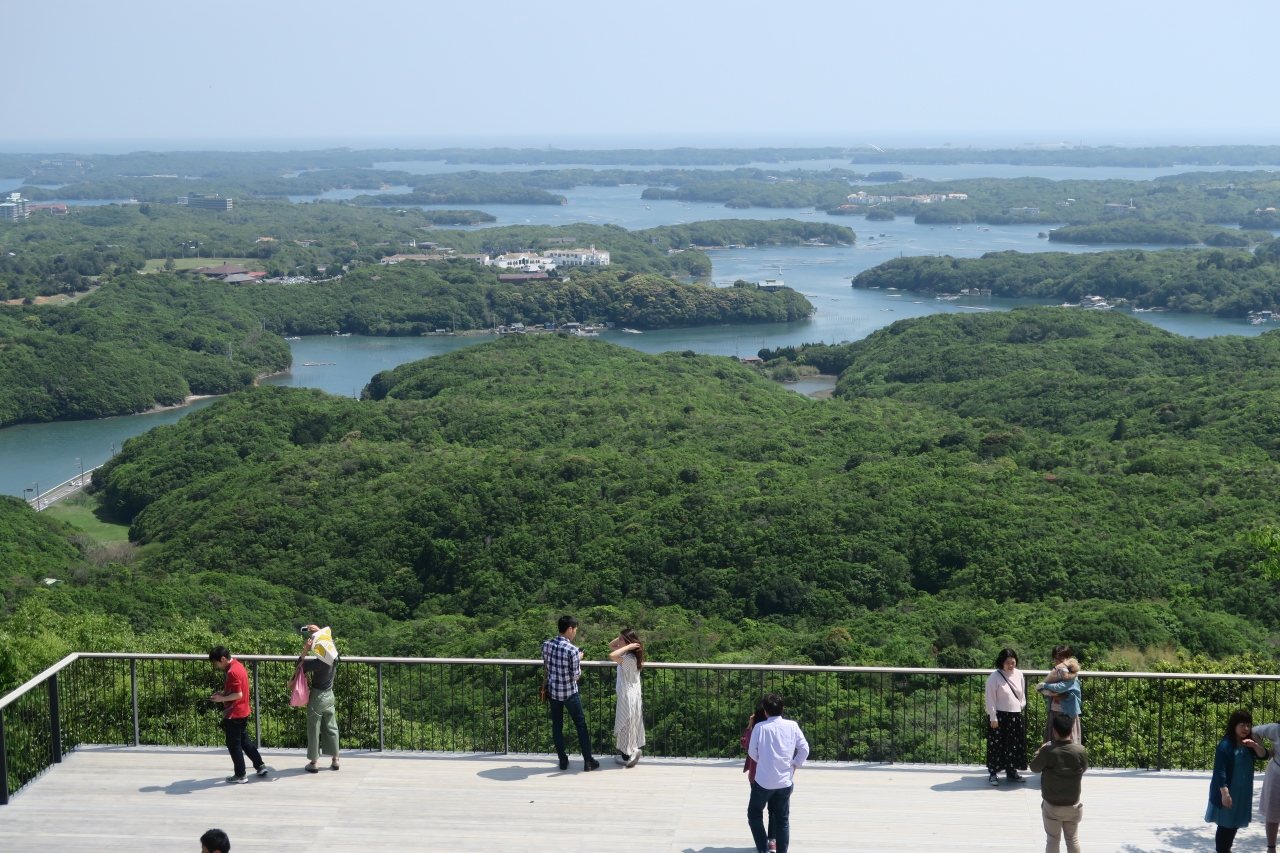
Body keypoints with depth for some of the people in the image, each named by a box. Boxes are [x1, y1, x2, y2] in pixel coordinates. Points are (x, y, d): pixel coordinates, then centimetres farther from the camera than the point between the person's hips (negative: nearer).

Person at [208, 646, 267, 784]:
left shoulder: (232, 672, -23)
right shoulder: (238, 665, 7)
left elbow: (238, 694, -25)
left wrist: (222, 698, -16)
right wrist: (223, 692, 8)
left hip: (233, 715, -10)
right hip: (242, 712, 10)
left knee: (234, 745, 2)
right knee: (244, 741, 21)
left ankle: (240, 775, 9)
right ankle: (260, 765, 23)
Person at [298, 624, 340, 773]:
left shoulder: (318, 663, -26)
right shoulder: (334, 656, -7)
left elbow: (300, 663, -14)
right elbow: (328, 635, 10)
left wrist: (306, 649, -18)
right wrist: (319, 630, -1)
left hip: (317, 696, -7)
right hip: (329, 695, 7)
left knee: (314, 729, 3)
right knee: (331, 727, 14)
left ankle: (314, 762, 8)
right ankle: (334, 760, 18)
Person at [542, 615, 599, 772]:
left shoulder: (546, 644, -6)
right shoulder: (572, 650, -23)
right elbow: (576, 676, -17)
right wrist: (579, 660, -1)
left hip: (553, 691, 5)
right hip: (569, 693, -5)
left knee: (557, 726, 14)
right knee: (581, 724, 9)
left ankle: (563, 760, 19)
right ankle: (588, 761, 14)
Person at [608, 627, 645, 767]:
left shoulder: (629, 659, -25)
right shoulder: (628, 655, 4)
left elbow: (612, 656, -42)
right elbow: (611, 646, 15)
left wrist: (628, 646, -31)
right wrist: (621, 637, -2)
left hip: (628, 698, -9)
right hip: (629, 696, 9)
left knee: (626, 726, 3)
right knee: (630, 726, 17)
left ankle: (628, 756, 12)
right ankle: (632, 753, 26)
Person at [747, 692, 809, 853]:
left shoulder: (759, 727, -12)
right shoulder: (792, 726, -6)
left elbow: (752, 752, 0)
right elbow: (804, 749, -1)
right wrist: (794, 766, 12)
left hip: (763, 781, -2)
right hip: (785, 781, 2)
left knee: (754, 815, 15)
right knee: (783, 819, 13)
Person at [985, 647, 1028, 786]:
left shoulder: (1019, 674, 4)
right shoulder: (995, 677, -12)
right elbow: (990, 699, -11)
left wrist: (1021, 706, 10)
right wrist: (993, 717, -13)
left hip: (1016, 716, 5)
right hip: (1000, 716, -5)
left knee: (1014, 745, 13)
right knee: (997, 745, 0)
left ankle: (1011, 771, 26)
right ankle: (993, 773, 10)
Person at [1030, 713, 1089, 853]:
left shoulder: (1048, 751, -20)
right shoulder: (1080, 750, -12)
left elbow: (1034, 768, -4)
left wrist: (1041, 750, 10)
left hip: (1052, 806, -2)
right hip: (1073, 806, 2)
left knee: (1053, 840, 11)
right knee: (1073, 839, 17)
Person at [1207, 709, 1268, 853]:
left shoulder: (1248, 745, 6)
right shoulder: (1225, 745, -18)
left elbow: (1264, 755, 0)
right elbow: (1219, 771, -21)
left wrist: (1255, 745, -19)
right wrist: (1225, 793, -25)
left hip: (1243, 793, 8)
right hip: (1228, 792, -8)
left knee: (1236, 823, 18)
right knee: (1226, 823, -1)